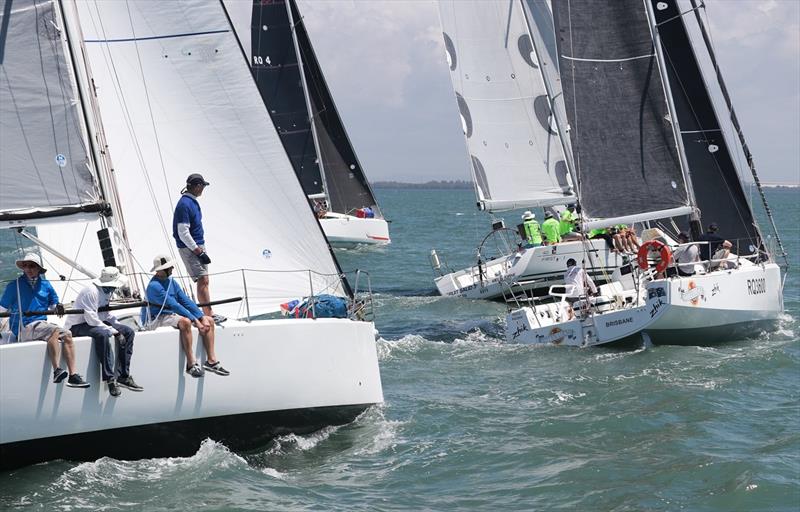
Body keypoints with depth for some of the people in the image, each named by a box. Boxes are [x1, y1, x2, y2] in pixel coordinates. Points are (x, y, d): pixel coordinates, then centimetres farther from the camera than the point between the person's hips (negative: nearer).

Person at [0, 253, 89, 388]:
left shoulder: (45, 285, 16)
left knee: (67, 334, -18)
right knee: (54, 331, -31)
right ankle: (56, 371, -40)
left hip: (42, 323, 5)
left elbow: (54, 303, 21)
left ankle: (73, 376, -22)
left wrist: (58, 307, -2)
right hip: (24, 329, -5)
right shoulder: (14, 285, 3)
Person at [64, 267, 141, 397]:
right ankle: (110, 379, -35)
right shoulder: (91, 292, -23)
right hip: (78, 326, -10)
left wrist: (118, 326, -2)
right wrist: (113, 331, -26)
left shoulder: (107, 291, 7)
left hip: (97, 322, 10)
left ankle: (123, 376, -3)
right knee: (102, 334, -39)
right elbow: (91, 319, -28)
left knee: (128, 332, 0)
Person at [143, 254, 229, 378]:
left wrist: (202, 317, -4)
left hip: (174, 315, 10)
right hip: (157, 319, -10)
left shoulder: (172, 282, 13)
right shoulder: (154, 286, -17)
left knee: (209, 321, 1)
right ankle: (191, 364, -34)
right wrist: (195, 321, -25)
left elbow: (186, 300, 9)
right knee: (185, 322, -38)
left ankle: (211, 361, -4)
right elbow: (174, 305, -22)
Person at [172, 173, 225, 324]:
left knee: (204, 281, 10)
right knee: (202, 280, -12)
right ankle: (208, 314, -12)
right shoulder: (184, 204, -18)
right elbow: (183, 233, -22)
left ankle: (208, 313, 14)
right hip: (189, 248, -10)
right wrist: (198, 252, -20)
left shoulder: (192, 201, 13)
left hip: (198, 246, 10)